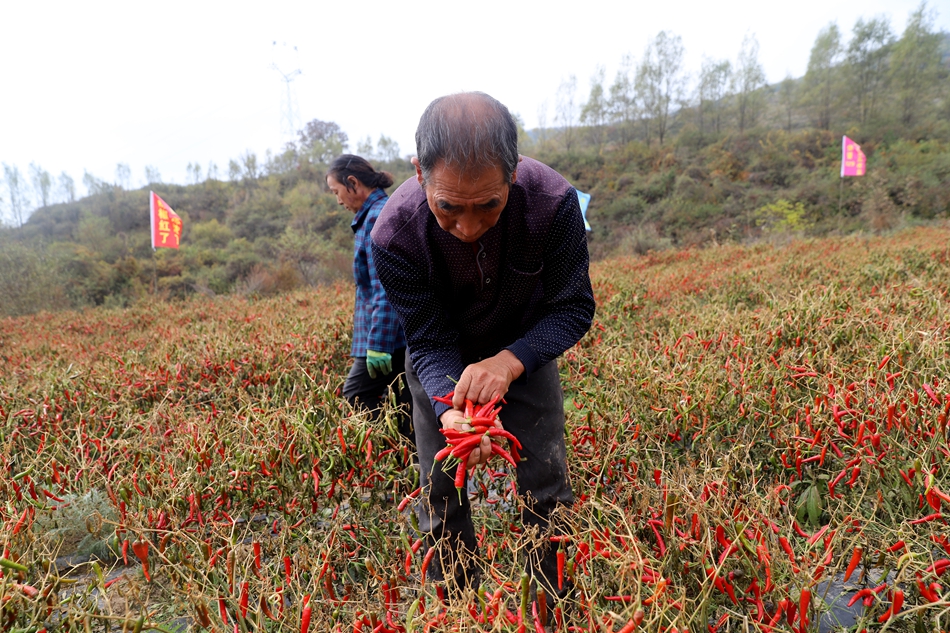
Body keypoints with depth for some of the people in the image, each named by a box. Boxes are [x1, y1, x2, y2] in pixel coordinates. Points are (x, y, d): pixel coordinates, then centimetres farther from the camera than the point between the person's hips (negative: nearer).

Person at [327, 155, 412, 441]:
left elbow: (385, 288, -22)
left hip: (388, 334, -10)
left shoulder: (378, 218, -15)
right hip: (401, 334, 10)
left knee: (357, 396, -2)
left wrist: (378, 343, -22)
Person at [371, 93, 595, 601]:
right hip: (441, 359, 0)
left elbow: (573, 307, -22)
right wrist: (450, 410, -45)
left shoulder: (554, 201, -34)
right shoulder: (394, 235, -33)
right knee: (440, 488, 5)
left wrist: (509, 361, -40)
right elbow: (430, 343, -24)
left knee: (546, 482, 3)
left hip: (524, 347, 0)